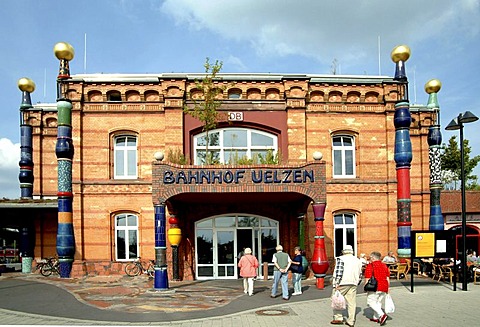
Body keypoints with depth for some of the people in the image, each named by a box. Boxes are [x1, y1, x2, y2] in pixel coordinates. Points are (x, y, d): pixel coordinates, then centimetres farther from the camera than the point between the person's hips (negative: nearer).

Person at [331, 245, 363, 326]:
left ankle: (338, 318, 2)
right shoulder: (358, 260, 15)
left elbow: (339, 271, -14)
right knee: (351, 302, 7)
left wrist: (337, 283, -14)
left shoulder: (341, 259, -5)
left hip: (342, 283, -6)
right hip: (353, 284, 6)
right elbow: (359, 274, 19)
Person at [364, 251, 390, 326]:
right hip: (384, 287, 7)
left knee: (371, 302, 0)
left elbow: (367, 279, -11)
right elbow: (388, 279, 13)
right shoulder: (384, 266, 13)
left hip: (375, 288, -7)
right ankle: (376, 317, 22)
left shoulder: (370, 266, -7)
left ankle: (382, 315, -15)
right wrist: (387, 289, 19)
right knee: (378, 302, 18)